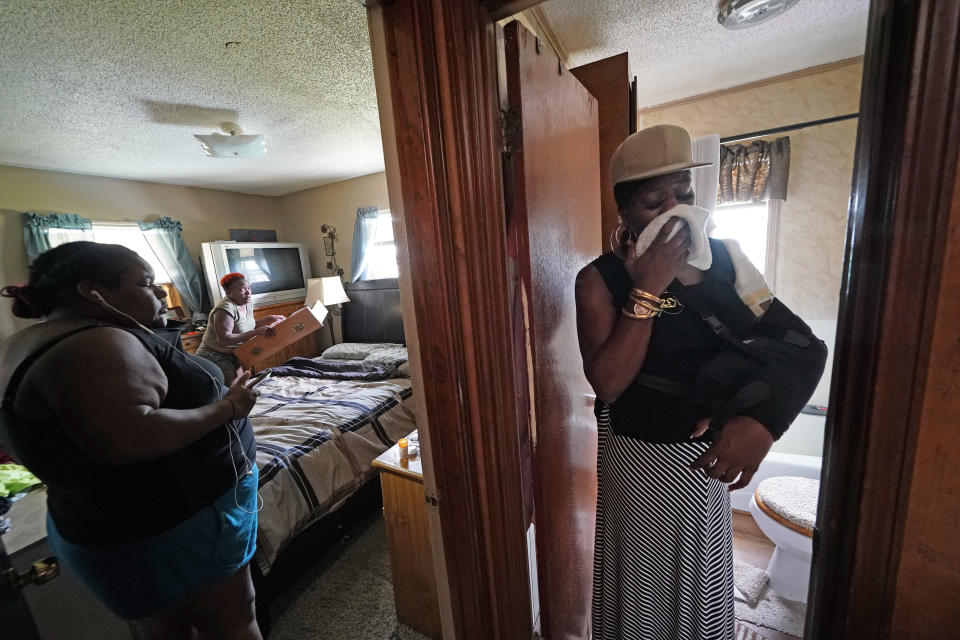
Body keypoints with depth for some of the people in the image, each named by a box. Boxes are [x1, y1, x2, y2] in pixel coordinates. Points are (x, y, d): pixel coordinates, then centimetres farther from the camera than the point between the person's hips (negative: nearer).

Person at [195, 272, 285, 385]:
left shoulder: (246, 305, 3)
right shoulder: (225, 309, -24)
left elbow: (250, 325, 17)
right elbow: (224, 340, -32)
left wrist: (270, 318, 3)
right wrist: (256, 332, -36)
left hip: (233, 357, 8)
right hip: (215, 358, -8)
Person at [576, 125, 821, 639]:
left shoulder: (723, 258, -6)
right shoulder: (600, 279, -18)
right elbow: (607, 383, -27)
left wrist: (762, 418, -27)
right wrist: (648, 289, -29)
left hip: (709, 449, 4)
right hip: (637, 456, -3)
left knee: (701, 574, 27)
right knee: (641, 577, 21)